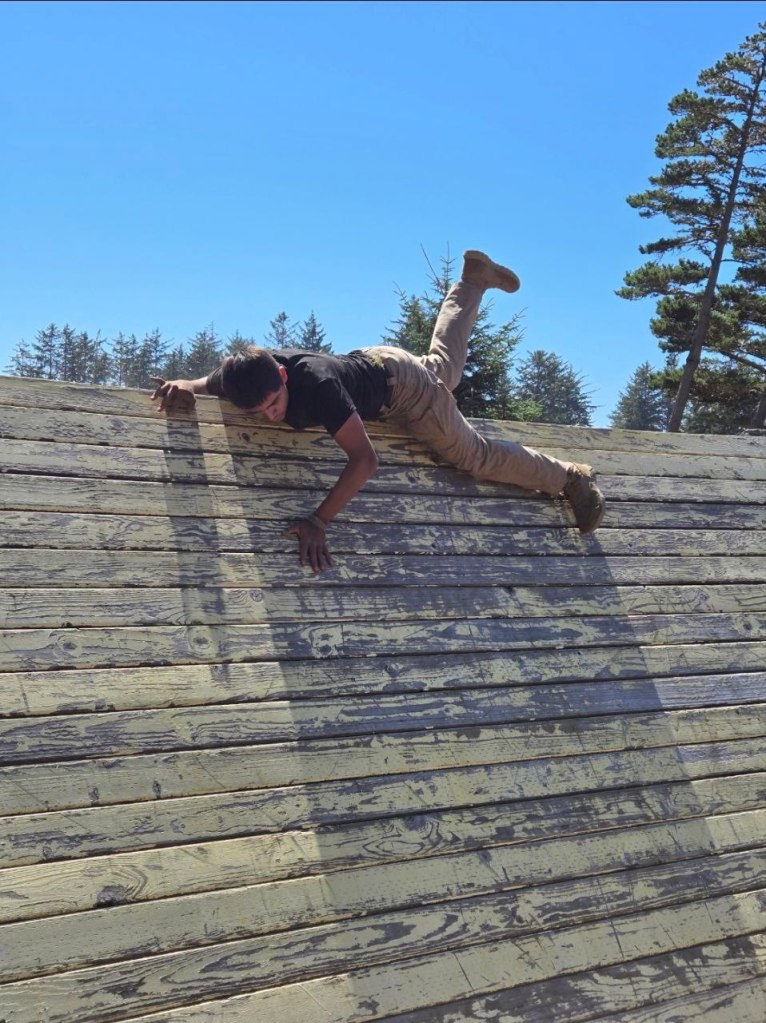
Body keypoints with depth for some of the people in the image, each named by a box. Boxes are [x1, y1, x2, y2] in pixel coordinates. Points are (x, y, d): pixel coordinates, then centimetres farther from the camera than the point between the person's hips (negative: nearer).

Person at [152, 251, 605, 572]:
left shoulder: (317, 384, -47)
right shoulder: (252, 371, -29)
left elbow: (365, 459, -50)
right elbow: (212, 383, -7)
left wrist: (318, 522, -57)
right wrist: (183, 386, -32)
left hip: (400, 383, -6)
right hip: (373, 362, 6)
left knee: (475, 454, 3)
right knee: (445, 366, 35)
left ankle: (571, 477, 24)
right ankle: (474, 278, 55)